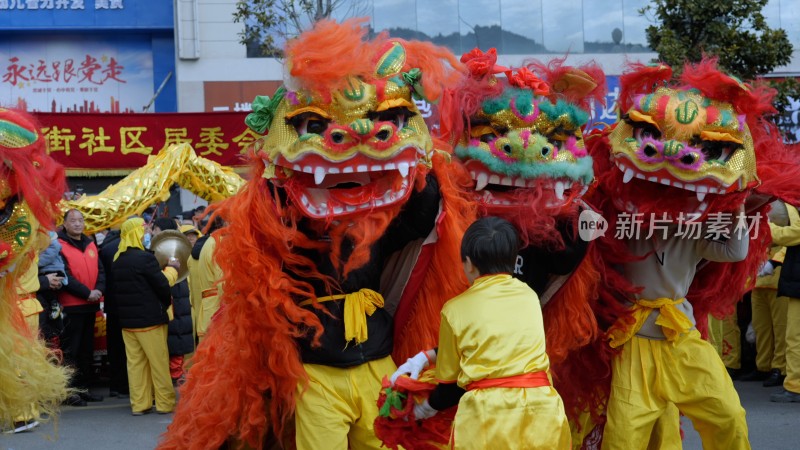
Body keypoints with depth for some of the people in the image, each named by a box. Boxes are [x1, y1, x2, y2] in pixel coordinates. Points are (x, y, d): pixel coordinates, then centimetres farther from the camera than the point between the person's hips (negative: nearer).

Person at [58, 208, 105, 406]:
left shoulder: (90, 244, 12)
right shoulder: (59, 246, -8)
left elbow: (100, 271, 8)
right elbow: (65, 276, -16)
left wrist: (99, 290, -10)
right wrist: (87, 293, -18)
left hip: (90, 305, 7)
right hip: (71, 306, -7)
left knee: (87, 349, 12)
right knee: (71, 349, -3)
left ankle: (83, 388, 20)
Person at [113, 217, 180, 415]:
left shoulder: (117, 260, 8)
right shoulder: (145, 258, -16)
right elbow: (163, 285, -14)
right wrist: (171, 269, 4)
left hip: (127, 320, 7)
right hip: (150, 319, -7)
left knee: (135, 361, 9)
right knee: (159, 362, 2)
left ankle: (139, 404, 11)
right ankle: (165, 402, 7)